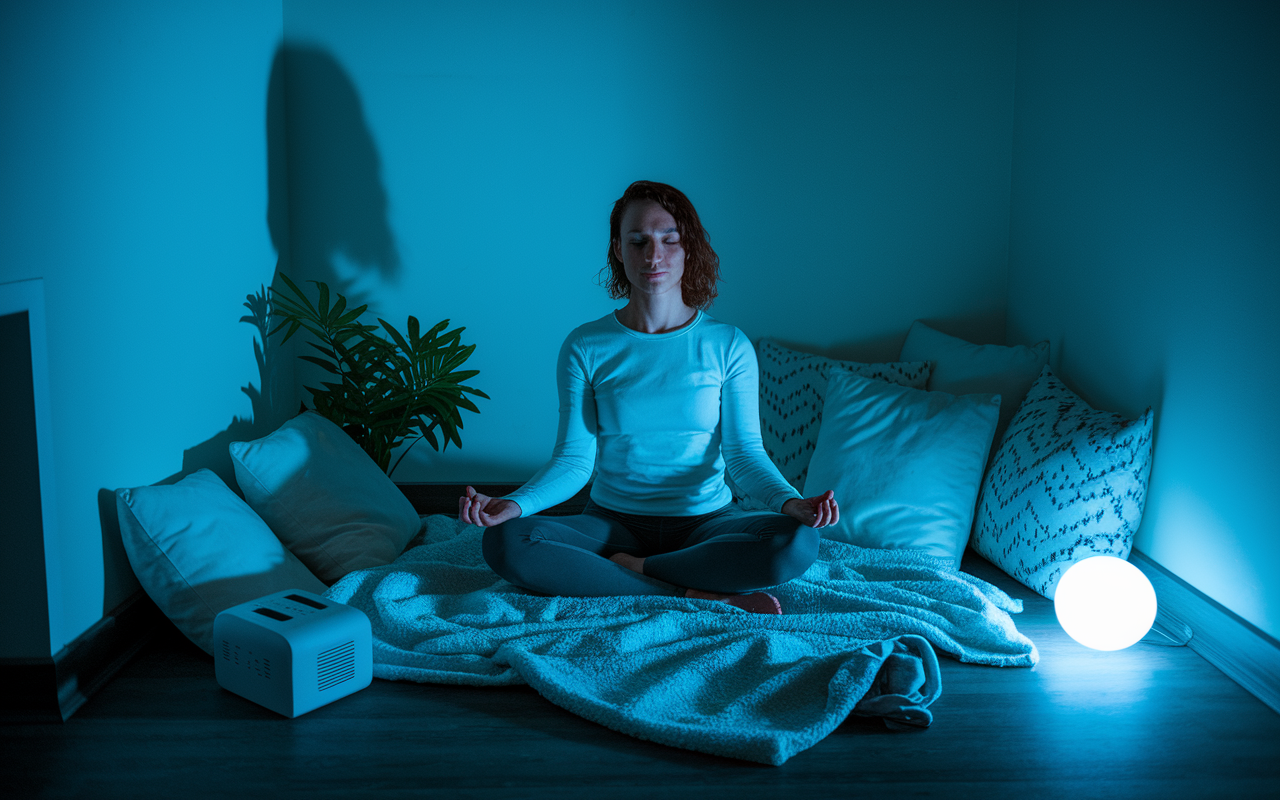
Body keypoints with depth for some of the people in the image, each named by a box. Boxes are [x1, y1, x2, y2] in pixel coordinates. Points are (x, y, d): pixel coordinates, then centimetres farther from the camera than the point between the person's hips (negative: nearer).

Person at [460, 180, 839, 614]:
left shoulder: (728, 346, -1)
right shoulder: (585, 348, -1)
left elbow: (744, 451, -5)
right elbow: (574, 459, -3)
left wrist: (791, 501, -25)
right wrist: (513, 503, -22)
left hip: (707, 522, 0)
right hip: (613, 521, 1)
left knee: (798, 542, -30)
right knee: (505, 541, -27)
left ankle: (627, 567, -15)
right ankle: (702, 596, -24)